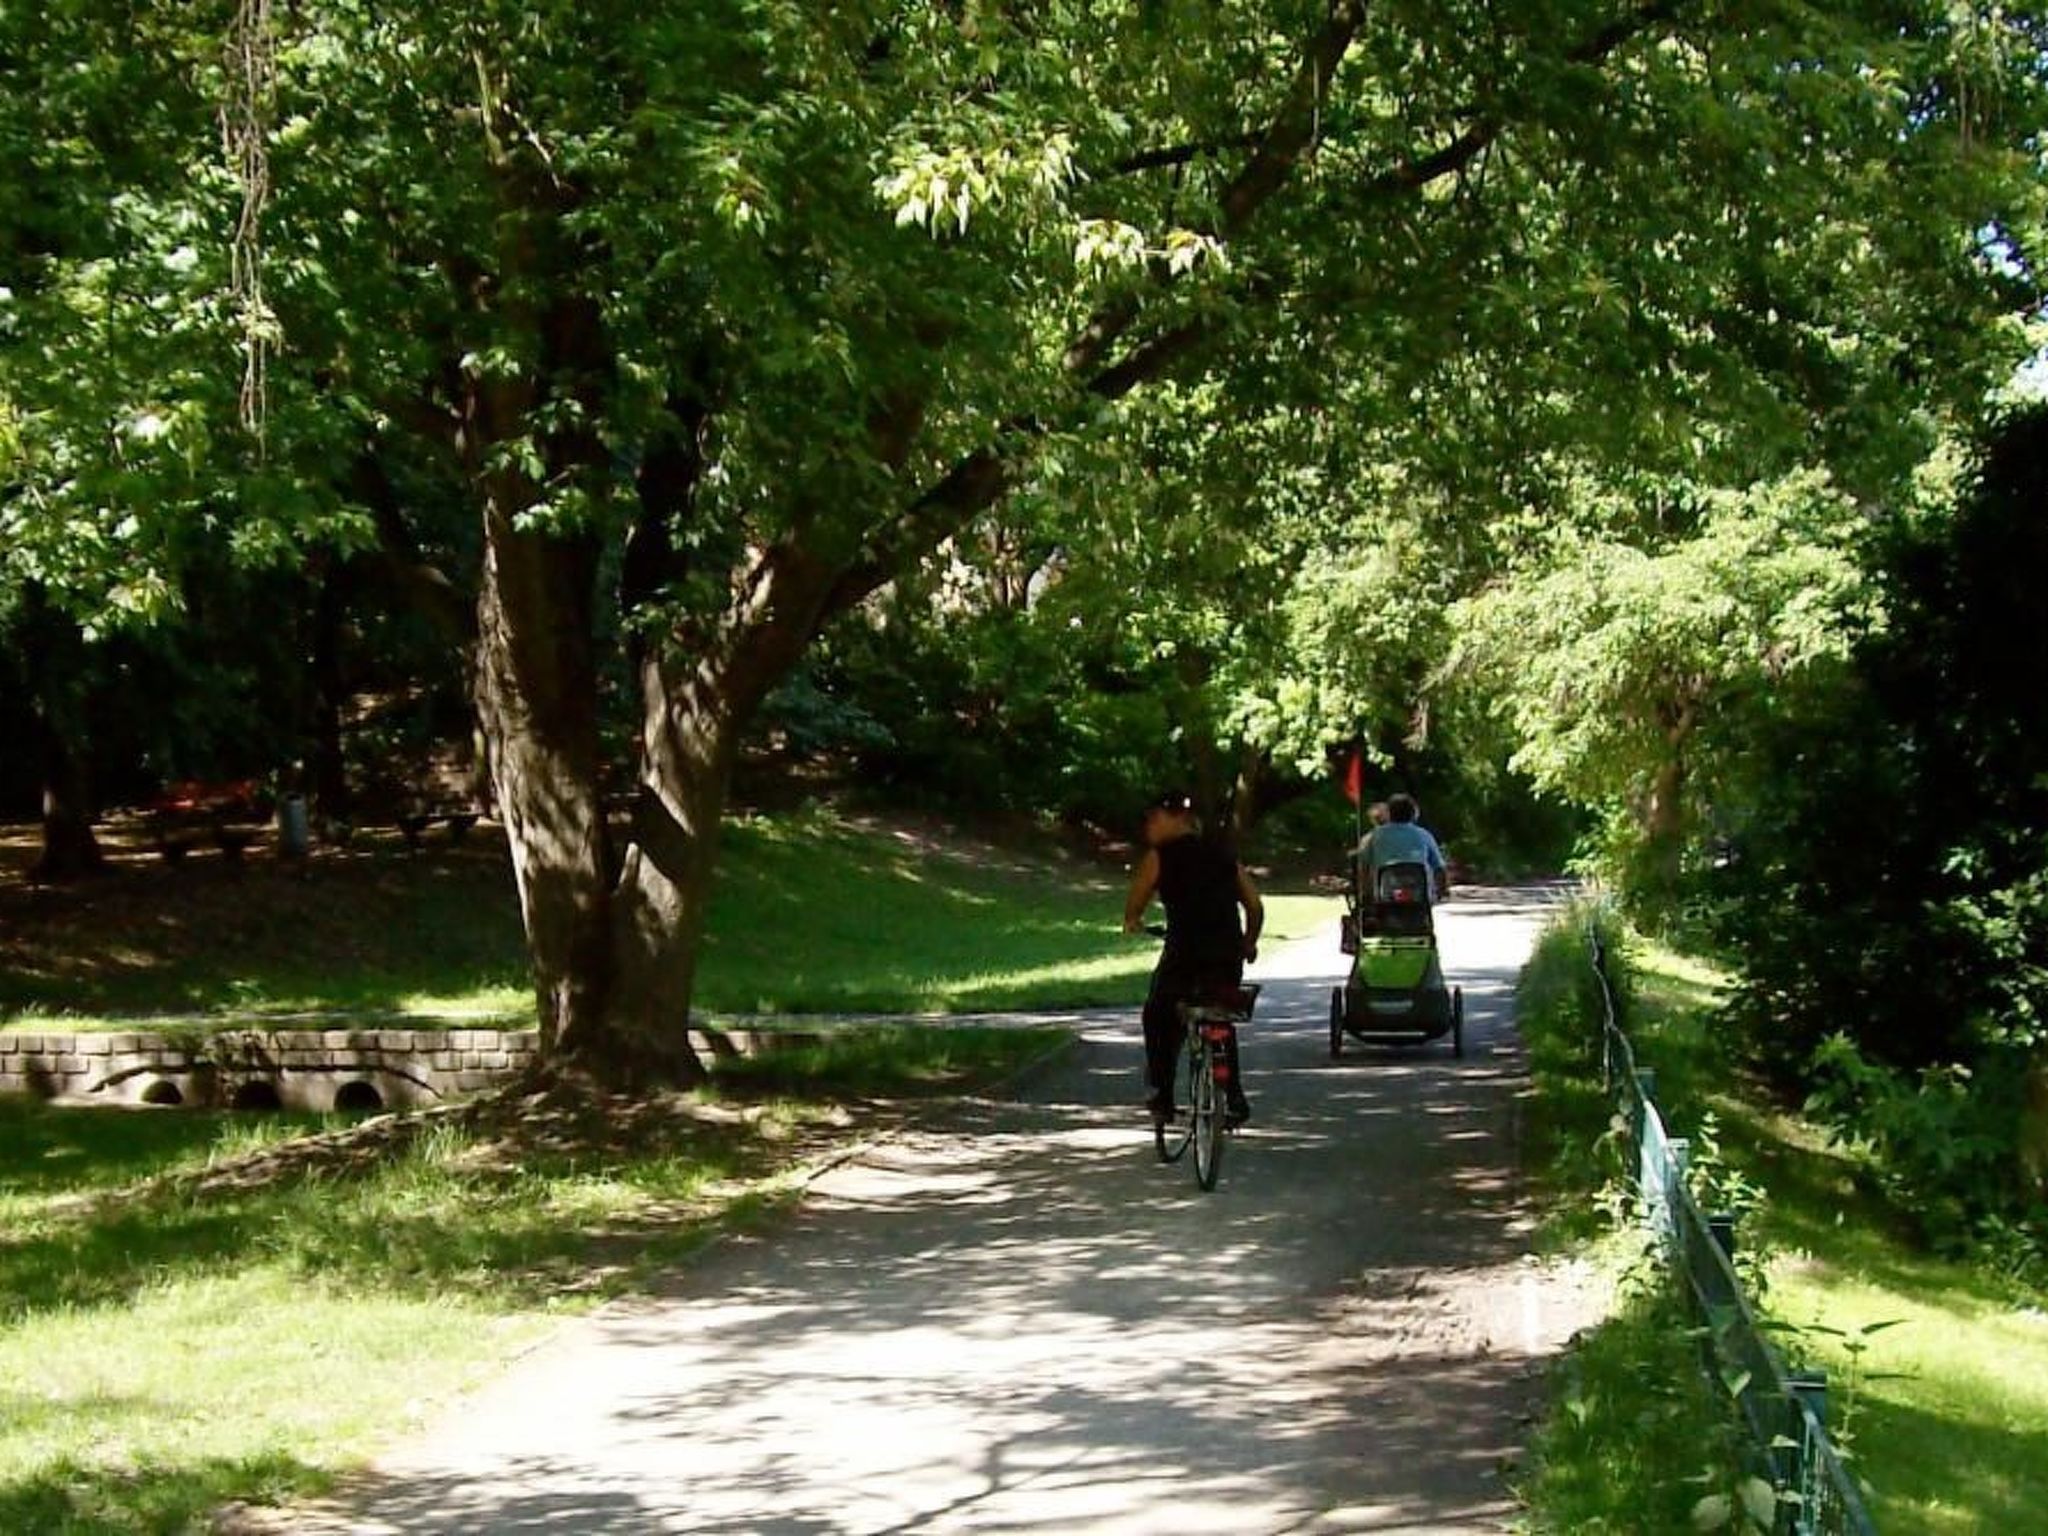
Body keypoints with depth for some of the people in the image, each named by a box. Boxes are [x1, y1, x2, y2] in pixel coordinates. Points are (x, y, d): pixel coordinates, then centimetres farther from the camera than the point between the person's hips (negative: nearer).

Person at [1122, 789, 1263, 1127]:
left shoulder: (1160, 856, 3)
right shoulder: (1224, 855, 16)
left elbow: (1134, 906, 4)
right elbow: (1255, 906, 14)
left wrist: (1131, 922, 26)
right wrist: (1249, 944, 29)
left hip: (1184, 954, -4)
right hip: (1228, 955, 4)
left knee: (1159, 1021, 17)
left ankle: (1162, 1098, 13)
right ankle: (1235, 1101, 12)